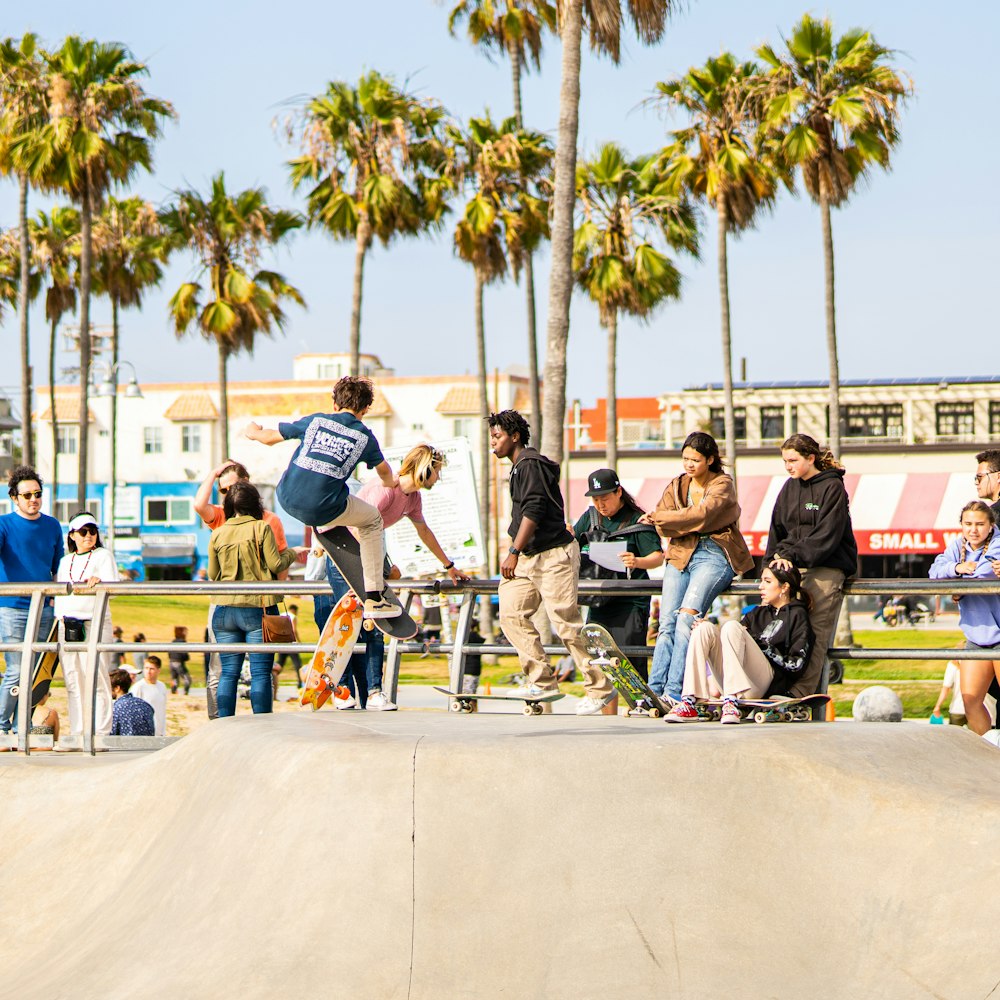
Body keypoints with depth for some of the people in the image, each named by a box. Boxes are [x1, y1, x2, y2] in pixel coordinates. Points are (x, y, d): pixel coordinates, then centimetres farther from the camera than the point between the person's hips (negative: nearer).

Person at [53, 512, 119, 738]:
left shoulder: (103, 556, 5)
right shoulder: (65, 562, 19)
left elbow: (113, 587, -8)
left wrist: (98, 582, -28)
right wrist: (60, 618, 10)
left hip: (96, 623, -5)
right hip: (68, 624, 5)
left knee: (97, 680, -9)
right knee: (73, 682, 2)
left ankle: (100, 733, -10)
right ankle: (77, 732, 4)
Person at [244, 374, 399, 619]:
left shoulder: (315, 421, 8)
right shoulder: (365, 437, 5)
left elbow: (270, 437, 18)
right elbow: (384, 472, 25)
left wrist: (253, 432, 42)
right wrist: (389, 482, 50)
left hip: (287, 500, 3)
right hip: (321, 510, -3)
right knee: (373, 520, 22)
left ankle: (323, 526, 52)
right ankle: (374, 598, 16)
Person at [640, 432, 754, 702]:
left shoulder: (723, 485, 2)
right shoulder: (677, 485, 17)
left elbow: (700, 515, -14)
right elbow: (661, 525, 5)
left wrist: (658, 518, -8)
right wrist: (689, 526, -13)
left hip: (714, 555, -5)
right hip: (680, 555, 5)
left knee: (687, 616, -24)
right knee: (667, 622, -13)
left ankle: (674, 693, -27)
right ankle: (654, 692, -17)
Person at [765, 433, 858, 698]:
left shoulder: (832, 487, -3)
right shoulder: (790, 488, 17)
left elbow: (826, 536, -11)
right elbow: (778, 529, 19)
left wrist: (793, 556, -18)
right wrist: (774, 560, 3)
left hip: (826, 569, -6)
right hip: (793, 567, 6)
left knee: (815, 635, -13)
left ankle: (800, 694, -21)